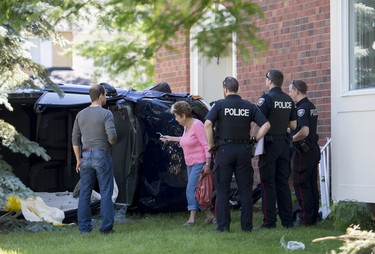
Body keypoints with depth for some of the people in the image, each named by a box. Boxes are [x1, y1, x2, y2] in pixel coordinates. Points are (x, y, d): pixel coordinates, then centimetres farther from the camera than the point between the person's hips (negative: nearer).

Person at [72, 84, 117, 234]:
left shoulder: (80, 114, 7)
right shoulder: (106, 114, -9)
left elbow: (75, 139, 8)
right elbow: (112, 135, -19)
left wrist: (78, 159, 13)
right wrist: (111, 143, 5)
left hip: (86, 156, 5)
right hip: (102, 156, -5)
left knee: (85, 193, 7)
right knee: (106, 193, 0)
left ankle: (84, 227, 7)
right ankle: (106, 227, -1)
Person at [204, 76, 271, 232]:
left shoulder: (220, 104, -3)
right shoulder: (249, 106, 6)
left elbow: (207, 124, -16)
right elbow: (266, 125, -1)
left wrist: (210, 144, -6)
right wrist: (255, 139, 7)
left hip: (224, 149, -2)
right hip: (244, 150, 2)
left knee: (222, 190, 4)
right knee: (245, 190, 8)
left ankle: (223, 225, 1)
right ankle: (247, 225, 8)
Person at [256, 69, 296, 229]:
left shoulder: (266, 98, -13)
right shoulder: (289, 100, 8)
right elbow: (293, 125, 13)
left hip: (269, 144, -6)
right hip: (284, 143, 6)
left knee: (268, 183, -3)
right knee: (283, 183, 11)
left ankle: (269, 221, -3)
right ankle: (287, 220, 11)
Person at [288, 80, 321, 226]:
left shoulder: (302, 108, -17)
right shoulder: (311, 107, 14)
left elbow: (304, 132, -28)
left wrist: (291, 139, -15)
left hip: (303, 152, -10)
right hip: (313, 150, 10)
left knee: (301, 185, -4)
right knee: (312, 184, 13)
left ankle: (306, 218, -2)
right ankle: (314, 216, 18)